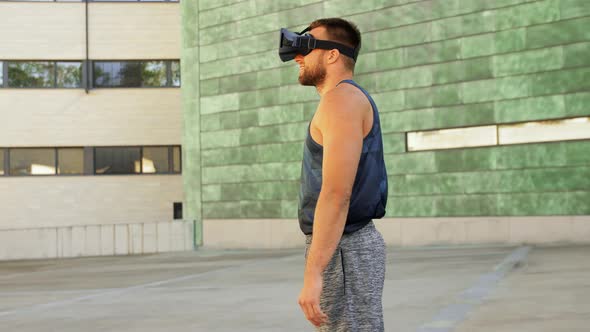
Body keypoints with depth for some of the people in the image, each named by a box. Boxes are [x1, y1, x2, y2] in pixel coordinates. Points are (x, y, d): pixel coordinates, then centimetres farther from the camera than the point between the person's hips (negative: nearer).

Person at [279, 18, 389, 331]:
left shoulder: (341, 98, -15)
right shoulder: (350, 102, 19)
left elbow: (336, 194, -24)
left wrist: (312, 274, -26)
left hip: (342, 252, -11)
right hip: (346, 246, 11)